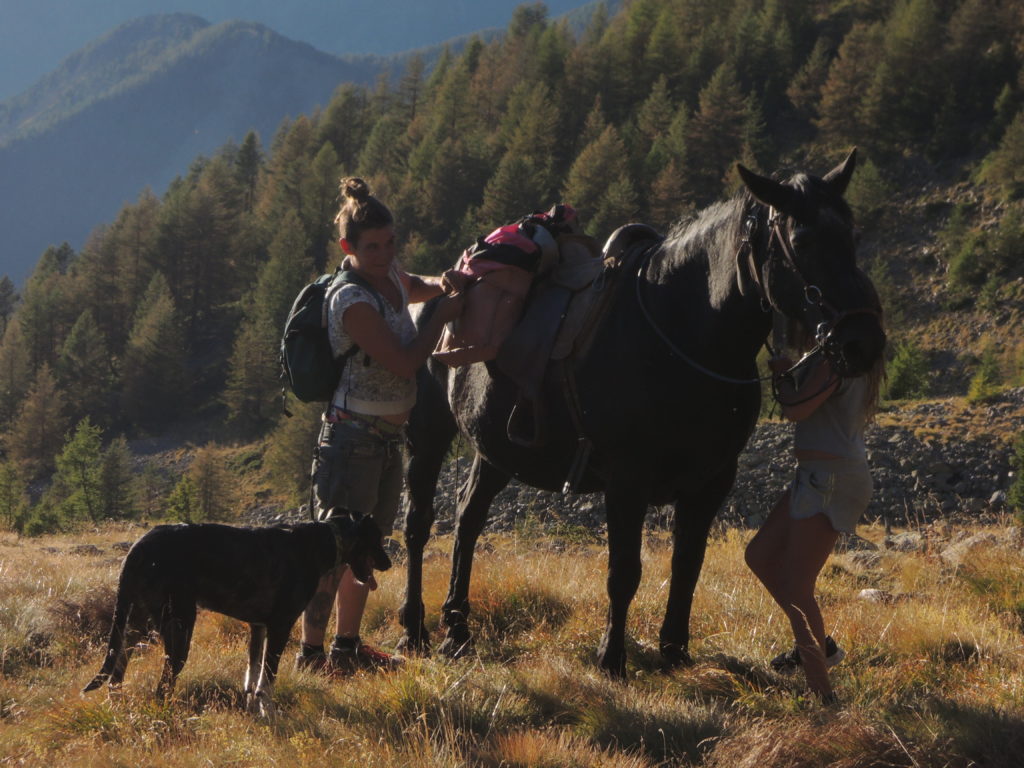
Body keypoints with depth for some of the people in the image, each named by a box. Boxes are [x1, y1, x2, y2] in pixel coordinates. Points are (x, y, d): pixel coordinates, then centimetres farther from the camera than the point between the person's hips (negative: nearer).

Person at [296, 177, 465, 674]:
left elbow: (412, 288, 29)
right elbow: (405, 363, -21)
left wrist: (440, 286, 7)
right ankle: (311, 653, -4)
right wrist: (443, 316, -11)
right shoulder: (353, 301, -21)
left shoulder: (389, 276, 5)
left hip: (389, 437, 9)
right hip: (354, 436, -9)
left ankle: (348, 646, 26)